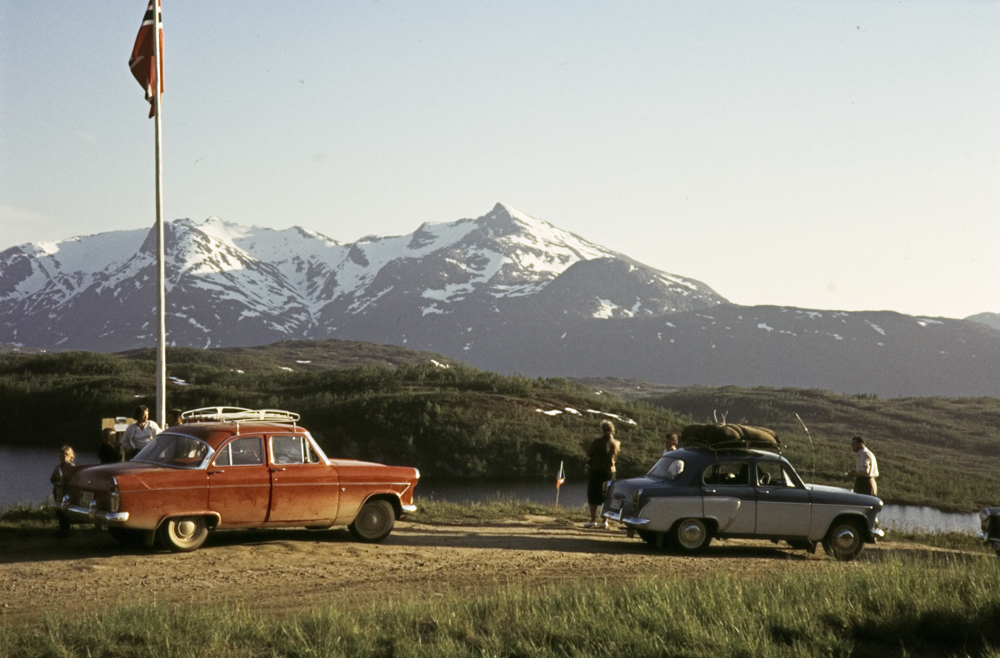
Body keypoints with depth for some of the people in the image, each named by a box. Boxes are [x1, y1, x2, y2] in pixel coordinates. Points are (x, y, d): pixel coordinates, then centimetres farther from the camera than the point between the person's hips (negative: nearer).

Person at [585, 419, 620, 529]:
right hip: (610, 471, 4)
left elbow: (588, 454, -5)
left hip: (596, 471, -4)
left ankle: (593, 520, -1)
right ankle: (604, 521, 7)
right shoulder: (616, 443, -1)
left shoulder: (597, 442, -13)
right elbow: (616, 457, 11)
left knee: (593, 497, 4)